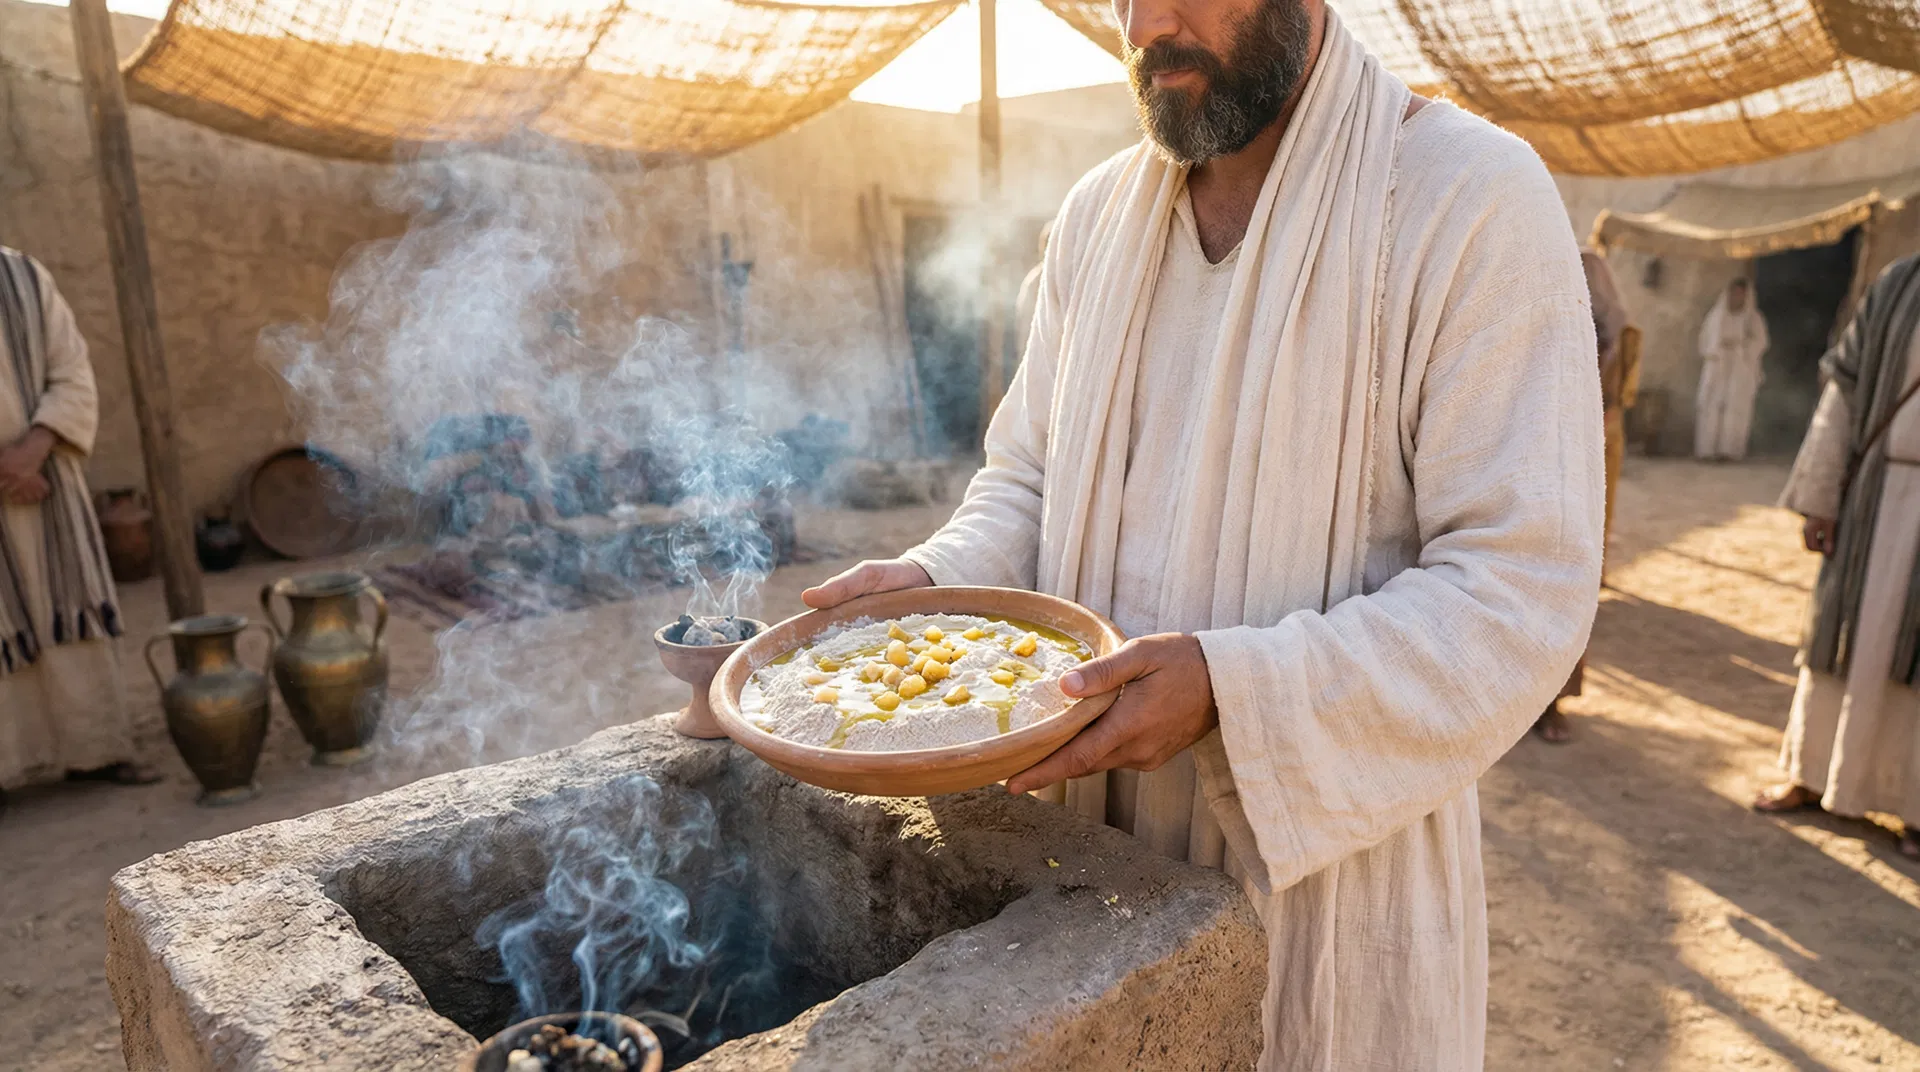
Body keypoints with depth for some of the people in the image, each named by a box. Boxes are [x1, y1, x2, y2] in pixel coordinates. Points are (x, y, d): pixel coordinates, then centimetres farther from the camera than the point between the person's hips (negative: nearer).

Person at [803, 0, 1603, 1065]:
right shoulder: (1097, 213, 5)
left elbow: (1521, 592, -18)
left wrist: (1227, 685, -29)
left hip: (1323, 859, -4)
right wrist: (936, 580, -10)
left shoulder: (1474, 196, -14)